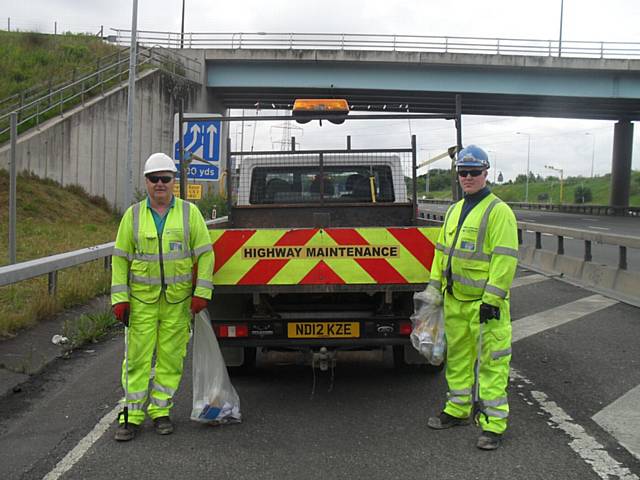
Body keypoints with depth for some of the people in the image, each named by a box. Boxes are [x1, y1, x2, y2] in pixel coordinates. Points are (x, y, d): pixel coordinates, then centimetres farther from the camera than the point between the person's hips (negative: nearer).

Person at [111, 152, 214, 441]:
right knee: (137, 356, 0)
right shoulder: (133, 215, 4)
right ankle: (132, 414, 10)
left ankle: (160, 410, 18)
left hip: (178, 300, 0)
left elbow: (205, 254, 2)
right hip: (141, 299, 0)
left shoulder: (189, 212, 3)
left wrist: (201, 294, -5)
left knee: (171, 356, 5)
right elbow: (120, 258, 6)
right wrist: (120, 298, -2)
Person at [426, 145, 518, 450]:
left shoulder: (498, 211, -10)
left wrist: (492, 299, -20)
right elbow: (442, 251, 20)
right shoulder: (454, 211, 15)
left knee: (491, 361, -4)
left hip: (485, 302, -8)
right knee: (457, 356, 16)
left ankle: (493, 423, 3)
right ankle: (458, 409, 30)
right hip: (455, 300, 8)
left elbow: (505, 258, -16)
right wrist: (435, 288, 15)